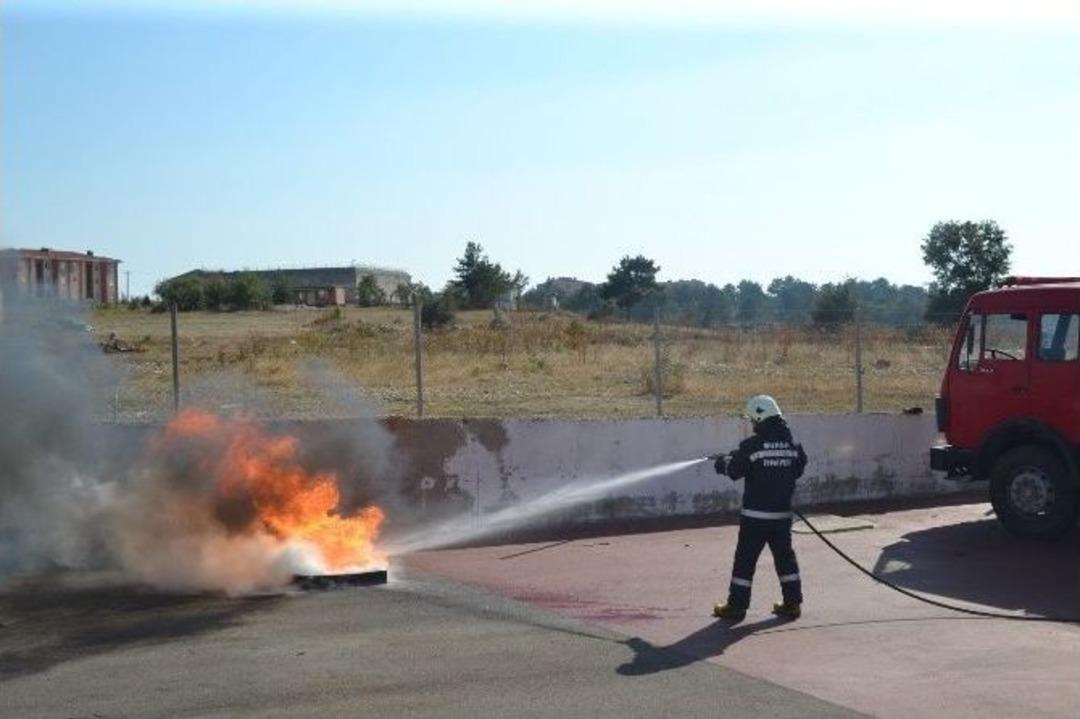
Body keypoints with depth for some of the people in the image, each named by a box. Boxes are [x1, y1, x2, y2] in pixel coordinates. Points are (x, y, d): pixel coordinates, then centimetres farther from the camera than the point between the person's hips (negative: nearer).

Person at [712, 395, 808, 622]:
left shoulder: (752, 445, -13)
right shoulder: (793, 445, 2)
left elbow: (734, 470, -7)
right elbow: (798, 470, 14)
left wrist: (723, 461, 13)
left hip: (755, 515, -5)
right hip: (782, 514, 5)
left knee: (745, 558, 2)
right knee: (785, 556, 15)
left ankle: (737, 606, 6)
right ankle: (793, 603, 16)